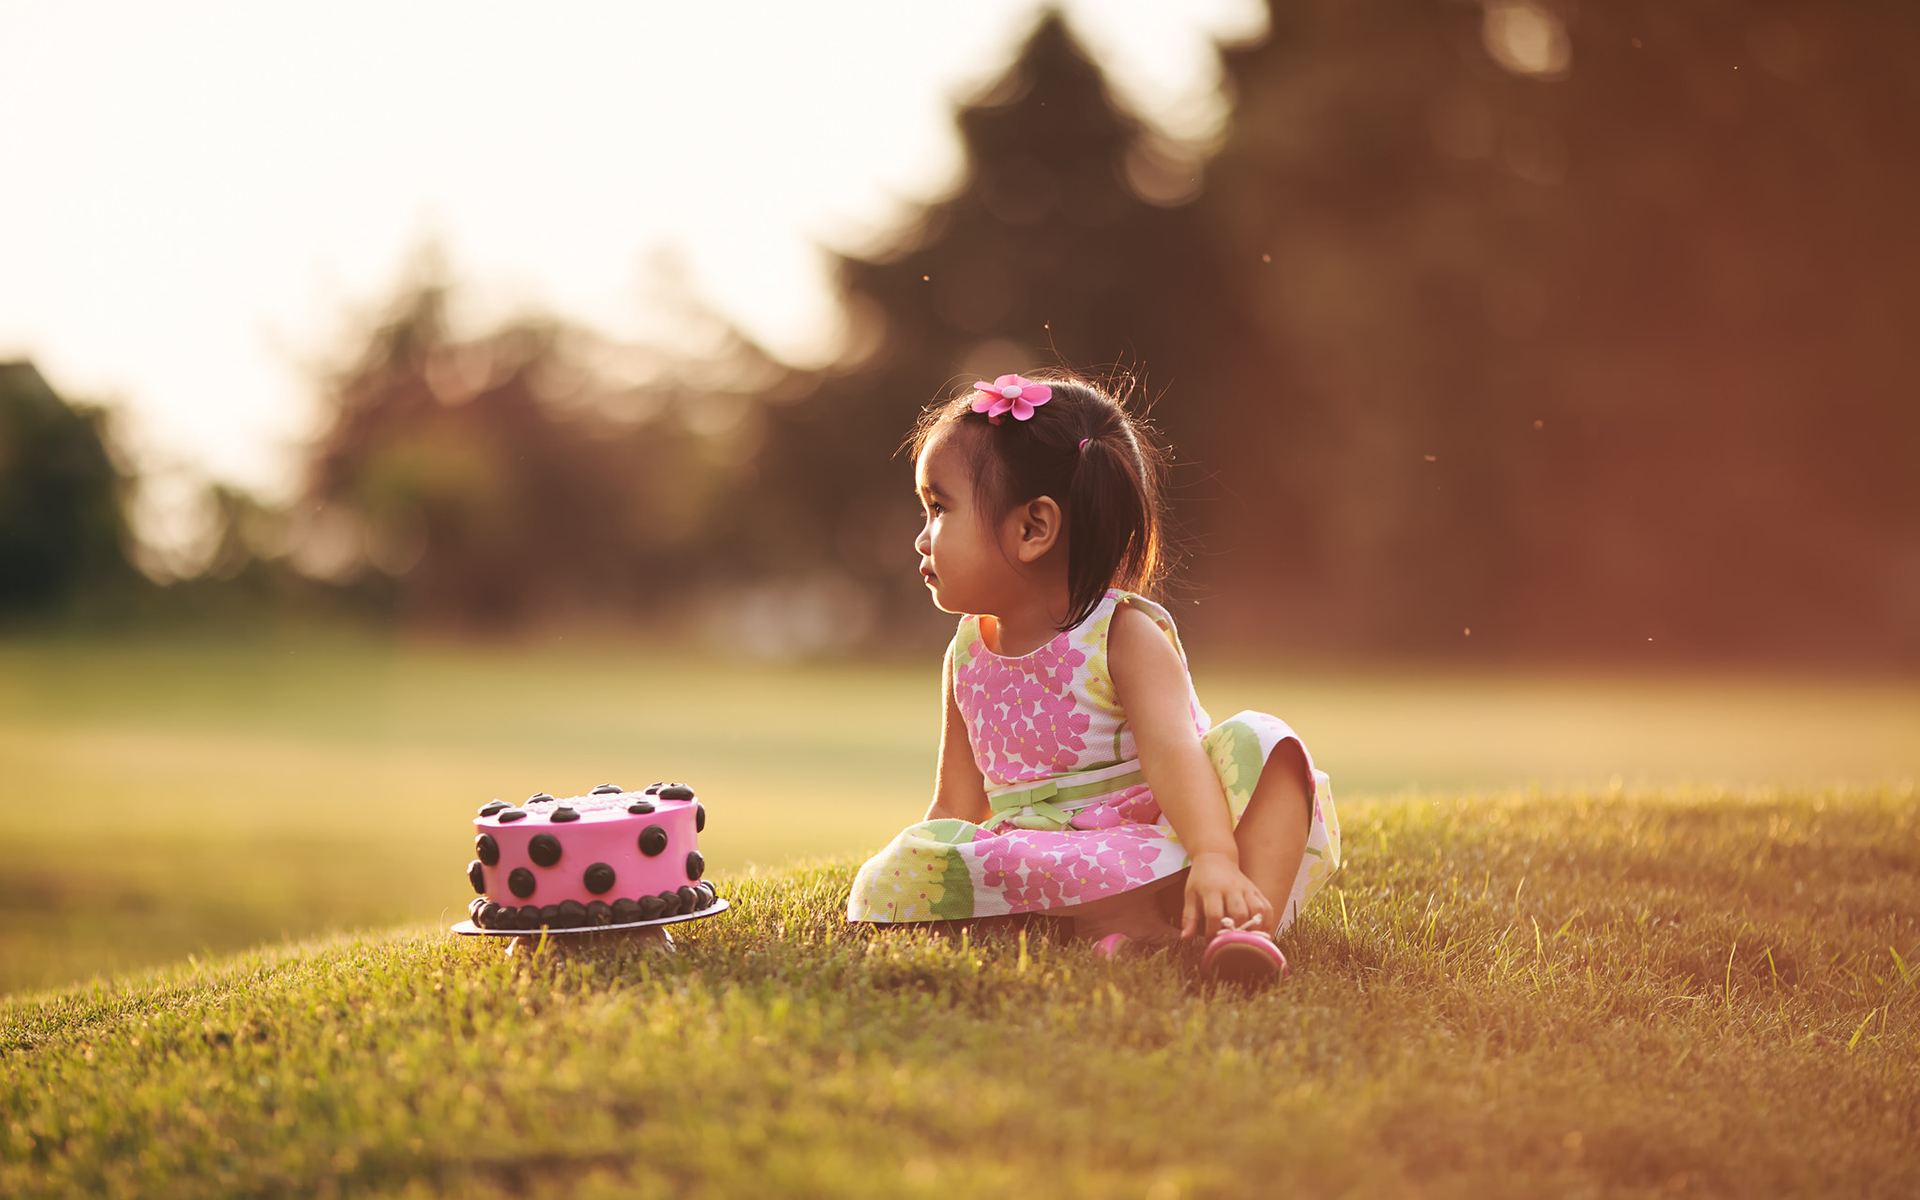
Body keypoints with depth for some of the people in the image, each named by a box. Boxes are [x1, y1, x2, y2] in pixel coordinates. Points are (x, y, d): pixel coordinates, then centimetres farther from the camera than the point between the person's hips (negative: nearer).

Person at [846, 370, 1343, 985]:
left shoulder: (1125, 634, -7)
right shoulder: (967, 657, 12)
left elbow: (1173, 754, -25)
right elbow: (957, 808, 16)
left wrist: (1215, 860, -42)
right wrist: (887, 888, 1)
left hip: (1165, 847, -3)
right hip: (1039, 858, 3)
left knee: (1255, 741, -25)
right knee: (891, 874, -25)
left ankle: (1249, 925, -43)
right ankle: (1129, 919, -37)